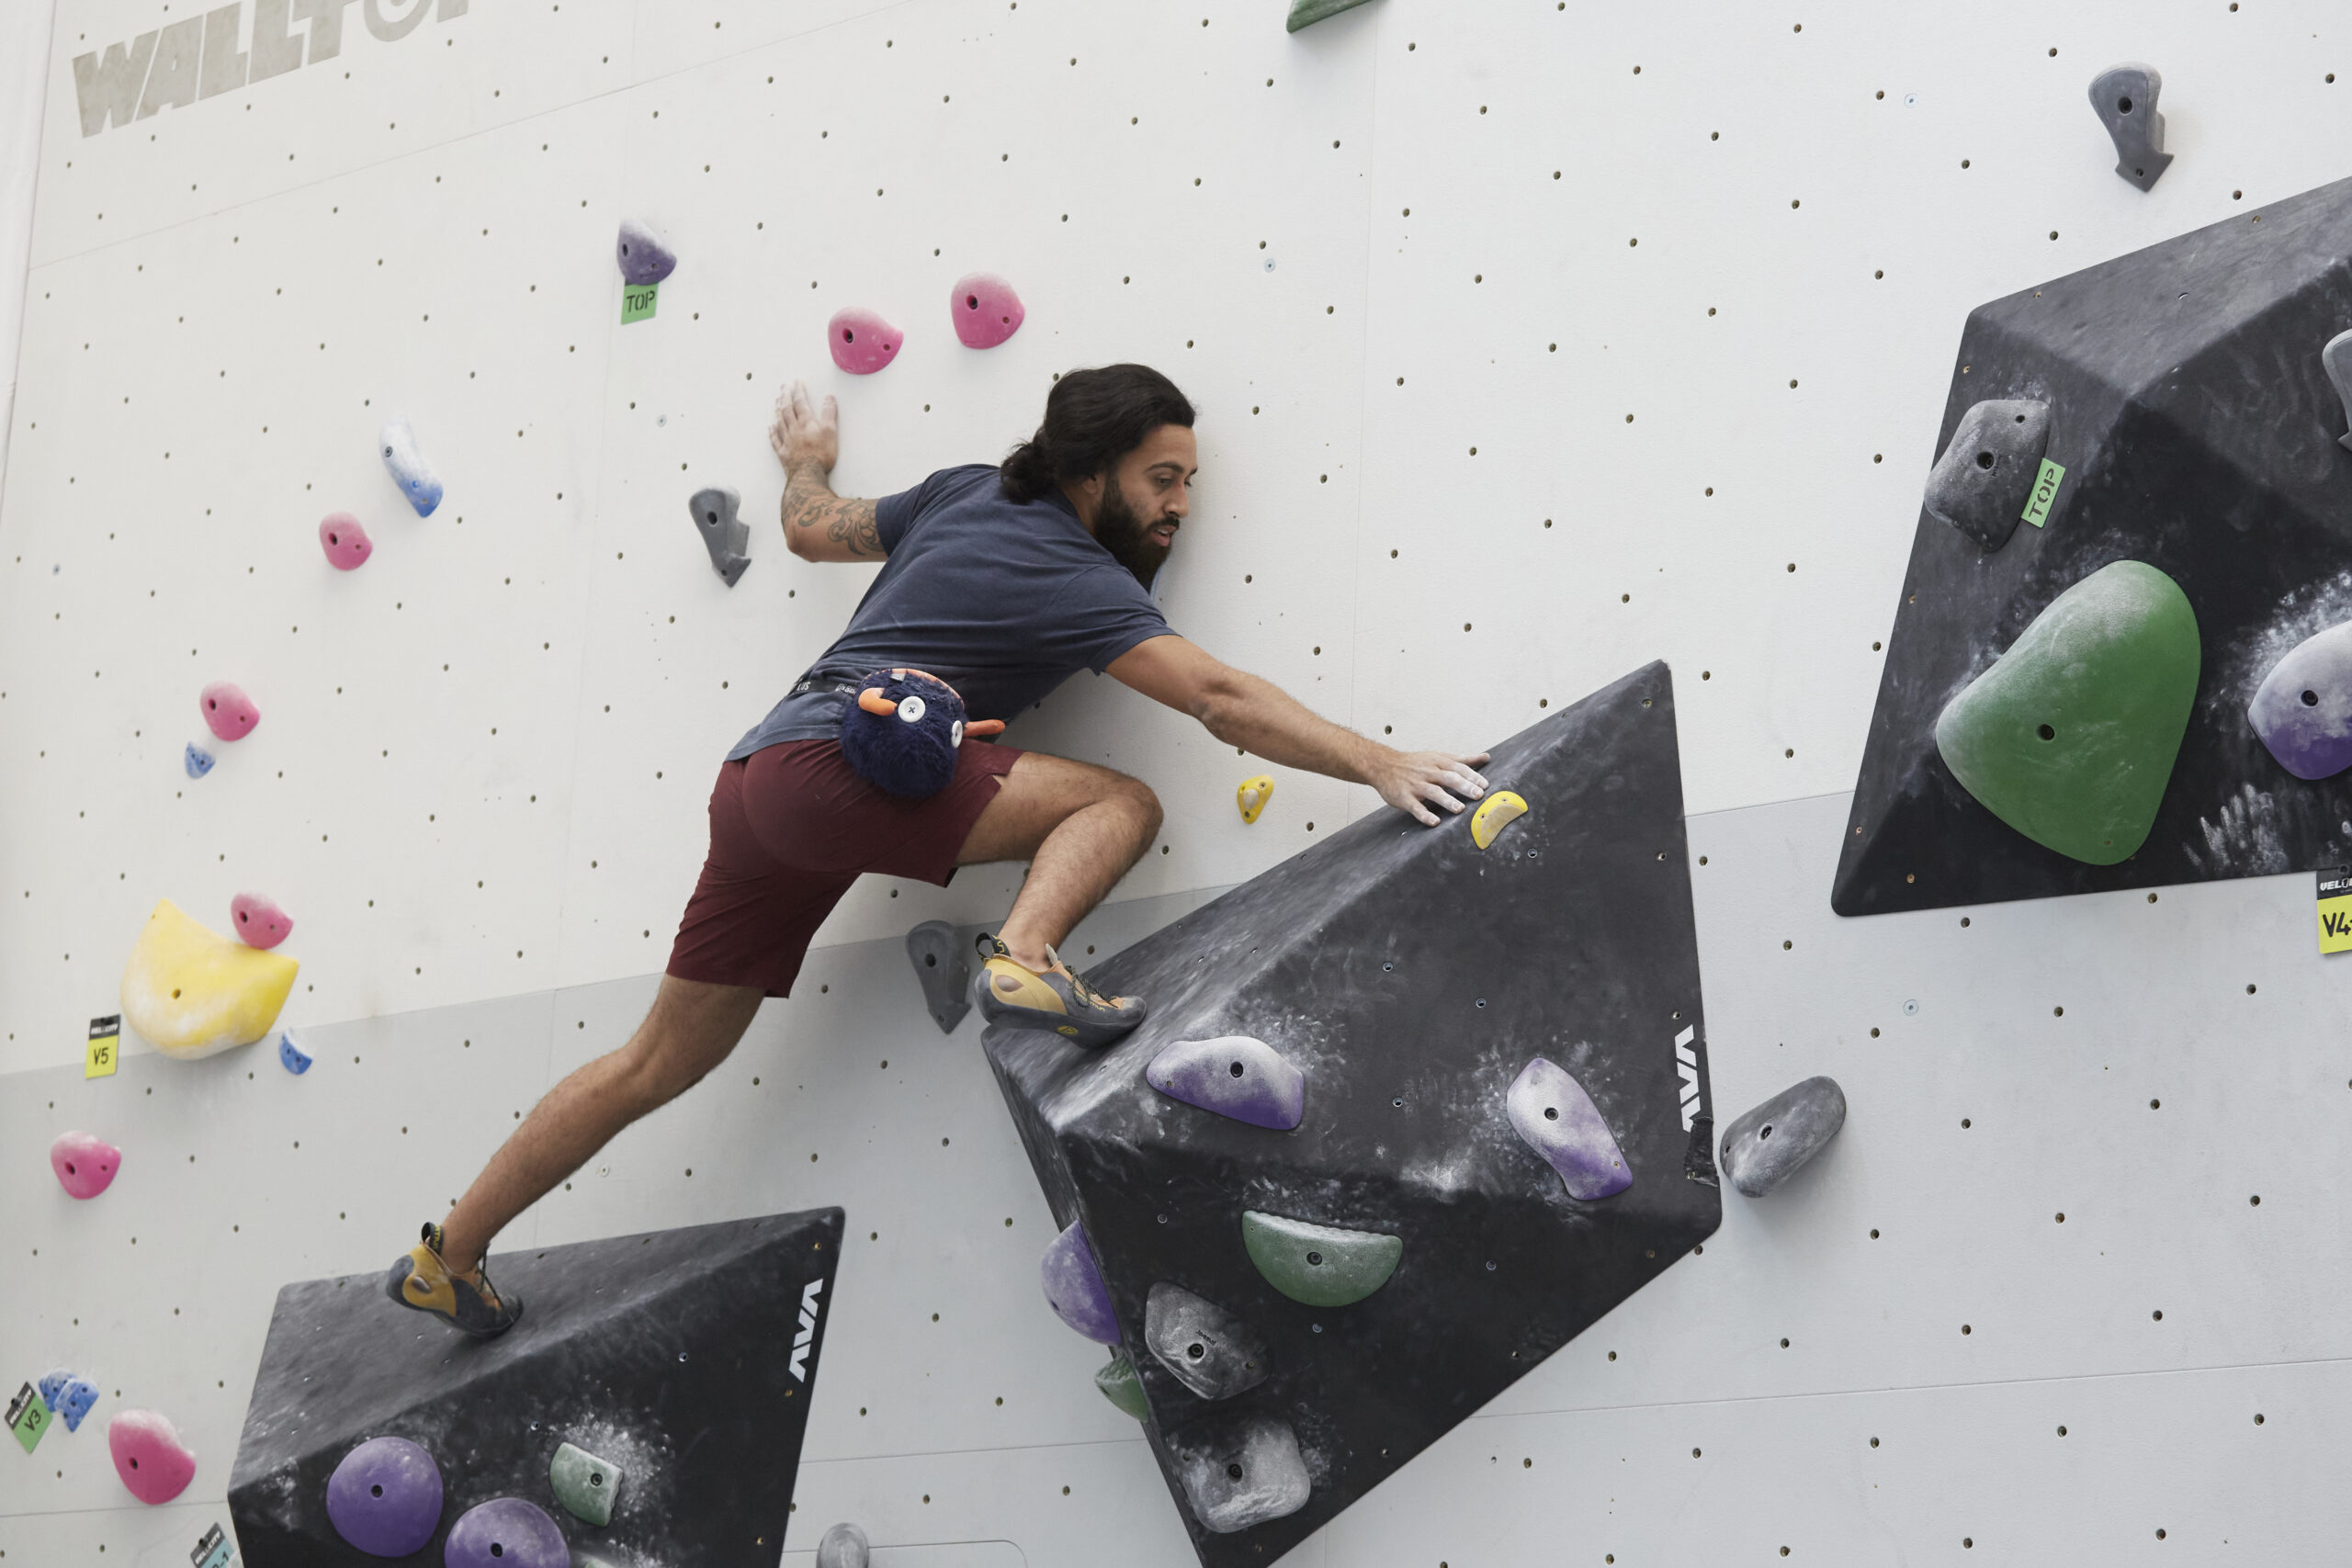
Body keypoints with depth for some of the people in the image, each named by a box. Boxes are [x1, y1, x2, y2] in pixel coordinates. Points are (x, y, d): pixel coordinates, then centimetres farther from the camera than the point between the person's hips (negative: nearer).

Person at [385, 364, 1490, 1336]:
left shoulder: (967, 493, 17)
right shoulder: (1076, 578, -7)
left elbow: (814, 531, 32)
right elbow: (1219, 701, -19)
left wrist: (806, 462, 53)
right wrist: (1380, 764, -21)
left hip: (755, 777, 9)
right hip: (831, 767, -9)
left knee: (661, 1065, 16)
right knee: (1119, 803, -14)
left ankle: (447, 1259, 22)